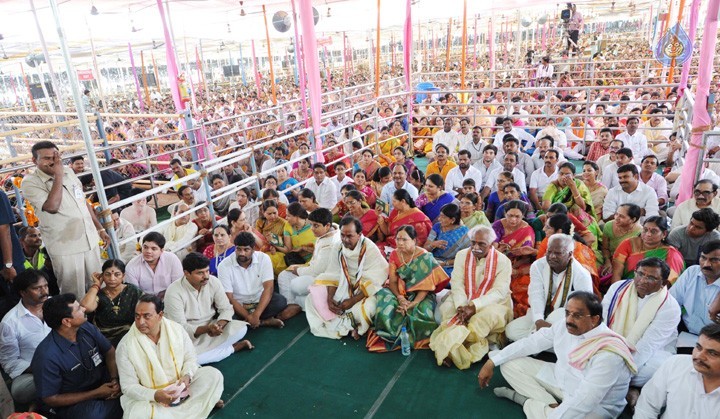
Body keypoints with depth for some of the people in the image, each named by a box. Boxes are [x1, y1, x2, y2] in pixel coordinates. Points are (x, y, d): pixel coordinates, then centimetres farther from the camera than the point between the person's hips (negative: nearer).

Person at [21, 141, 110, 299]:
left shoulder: (68, 172, 7)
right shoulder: (30, 182, -10)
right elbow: (52, 207, -25)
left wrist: (100, 228, 16)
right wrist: (58, 176, -19)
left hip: (90, 240, 5)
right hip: (65, 247, -5)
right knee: (75, 295, 3)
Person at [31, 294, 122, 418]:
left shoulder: (86, 327, -8)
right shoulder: (47, 356, -24)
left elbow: (110, 351, 4)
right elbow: (50, 398, -16)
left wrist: (115, 379, -13)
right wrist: (96, 394, -19)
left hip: (102, 383, 6)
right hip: (71, 402, -5)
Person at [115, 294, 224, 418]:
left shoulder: (177, 329, -9)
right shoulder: (125, 346, -16)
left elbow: (190, 358, 2)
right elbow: (129, 386, -13)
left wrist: (187, 375, -21)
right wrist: (154, 395, -30)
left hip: (179, 387, 2)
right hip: (148, 397, -2)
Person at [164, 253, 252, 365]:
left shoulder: (213, 282, -10)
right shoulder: (174, 292, -21)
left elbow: (226, 309, -5)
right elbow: (180, 327, -22)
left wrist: (218, 325, -28)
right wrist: (207, 329, -37)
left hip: (210, 327, 3)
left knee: (241, 327, -19)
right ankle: (233, 347, -15)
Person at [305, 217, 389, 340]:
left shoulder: (370, 250, -18)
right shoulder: (339, 247, -2)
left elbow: (372, 283, -20)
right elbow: (332, 276, -2)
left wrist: (353, 300, -24)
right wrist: (330, 298, -16)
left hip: (366, 292, -5)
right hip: (343, 288, 6)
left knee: (362, 310, -37)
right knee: (312, 298, -9)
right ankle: (347, 326, -13)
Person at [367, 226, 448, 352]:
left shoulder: (424, 257, -14)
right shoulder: (394, 255, -1)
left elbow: (426, 285, -16)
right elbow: (392, 281, -2)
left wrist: (413, 303, -27)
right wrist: (400, 298, -21)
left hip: (419, 294, -3)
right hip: (400, 292, 3)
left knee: (423, 312, -34)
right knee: (385, 308, -28)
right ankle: (392, 336, -1)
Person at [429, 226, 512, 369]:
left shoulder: (503, 261, -9)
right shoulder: (462, 255, 0)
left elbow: (499, 292, -17)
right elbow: (457, 283, -8)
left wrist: (474, 306, -29)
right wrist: (461, 306, -27)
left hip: (493, 302, -2)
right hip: (463, 301, 3)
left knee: (489, 315, -35)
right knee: (447, 308, -27)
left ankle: (449, 346, -25)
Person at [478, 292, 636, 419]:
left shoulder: (608, 355, -32)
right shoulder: (565, 327, -10)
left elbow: (583, 402, -33)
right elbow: (530, 342, -2)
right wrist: (491, 362, -4)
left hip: (595, 406, -8)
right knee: (508, 362, -1)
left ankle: (528, 402, -9)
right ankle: (550, 405, -7)